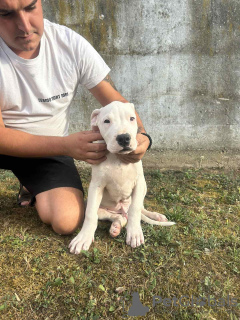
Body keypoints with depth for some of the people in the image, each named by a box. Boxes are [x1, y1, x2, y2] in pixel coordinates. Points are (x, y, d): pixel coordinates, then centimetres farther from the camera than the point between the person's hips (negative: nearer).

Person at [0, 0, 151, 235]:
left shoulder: (71, 44, -17)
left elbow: (115, 102, -12)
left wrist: (140, 135, -32)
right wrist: (65, 145, -36)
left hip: (50, 149, 1)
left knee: (67, 221, -17)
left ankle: (32, 187, 16)